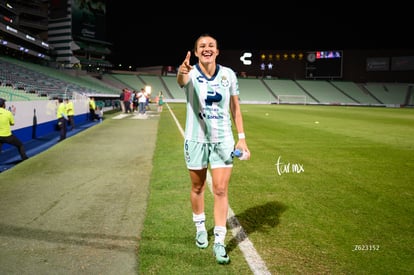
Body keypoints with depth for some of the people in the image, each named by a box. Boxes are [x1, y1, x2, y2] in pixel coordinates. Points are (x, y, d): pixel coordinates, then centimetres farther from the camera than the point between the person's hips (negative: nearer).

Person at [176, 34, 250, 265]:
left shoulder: (228, 74, -2)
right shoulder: (191, 74, -9)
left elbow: (235, 107, 5)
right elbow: (182, 81, -36)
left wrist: (242, 137, 0)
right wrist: (182, 72, -60)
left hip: (223, 140, 1)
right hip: (196, 139, -1)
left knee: (221, 190, -2)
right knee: (197, 187, 13)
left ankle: (219, 242, 9)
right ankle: (200, 227, 37)